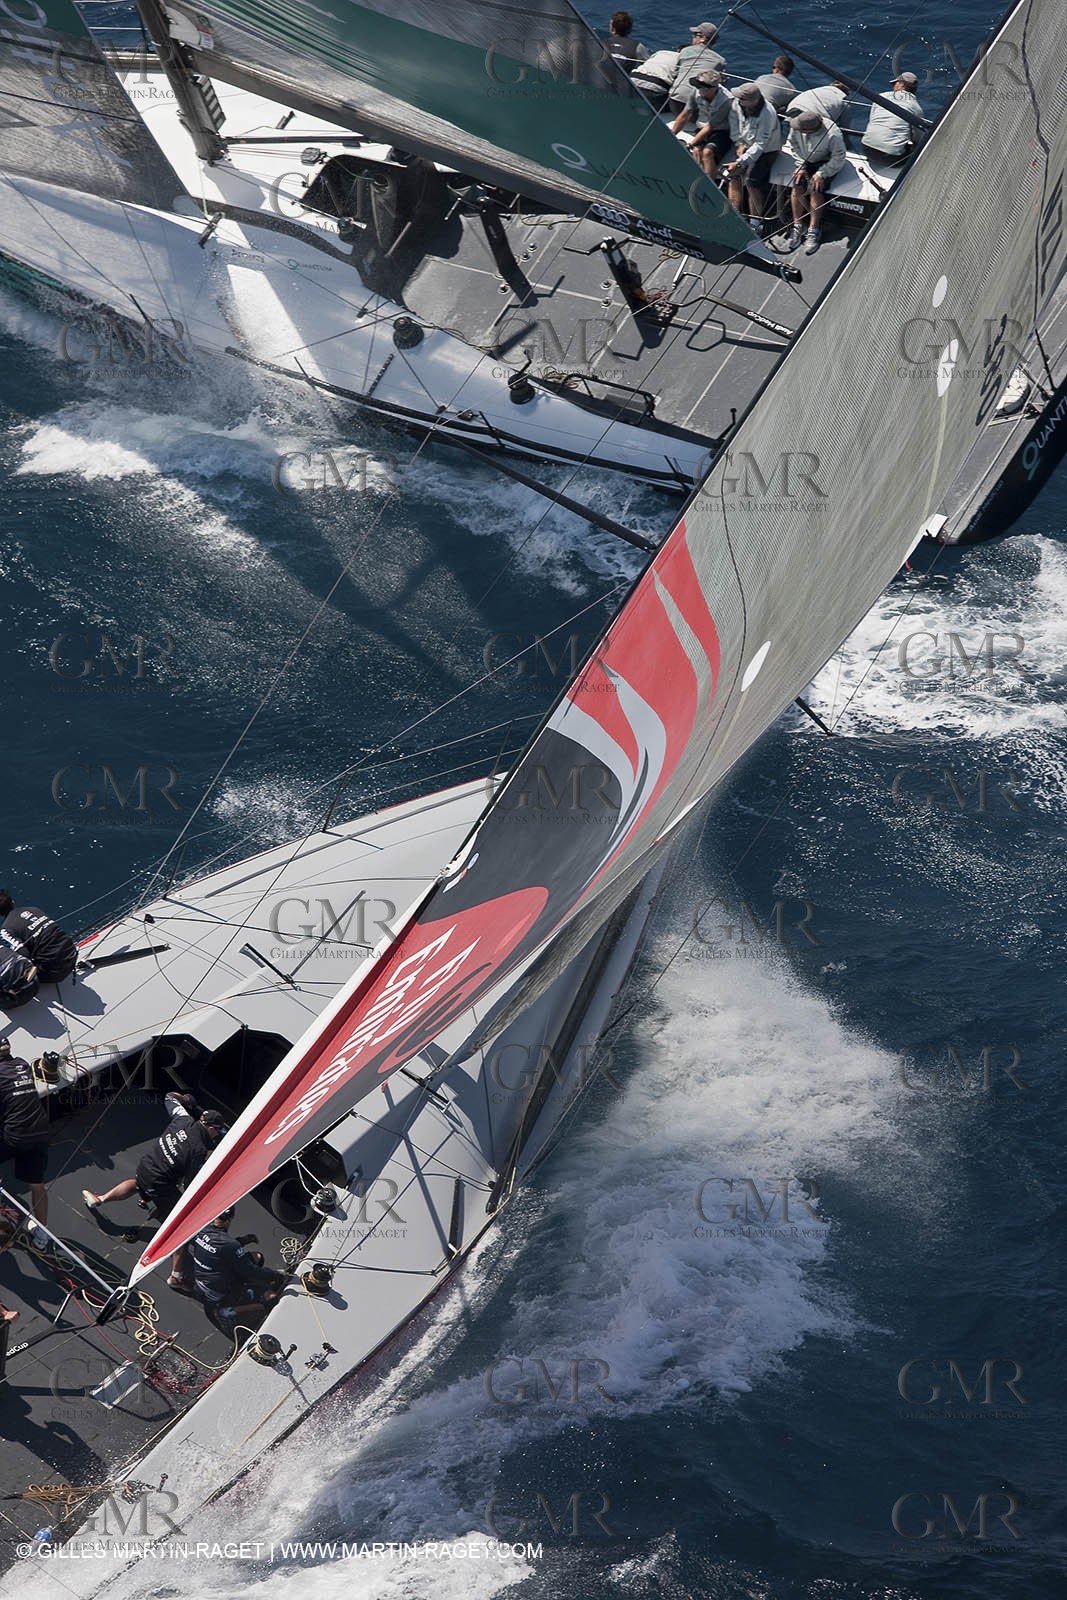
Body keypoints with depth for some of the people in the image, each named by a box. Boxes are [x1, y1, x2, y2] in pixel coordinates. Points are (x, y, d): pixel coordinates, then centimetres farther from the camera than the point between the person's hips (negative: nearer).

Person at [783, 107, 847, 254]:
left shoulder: (833, 135, -34)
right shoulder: (796, 127, -22)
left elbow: (838, 160, -20)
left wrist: (821, 174, -26)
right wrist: (801, 166, -8)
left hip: (824, 163, -4)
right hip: (805, 161, 4)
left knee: (815, 189, -25)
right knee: (797, 186, -19)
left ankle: (813, 231, -15)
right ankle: (798, 226, -5)